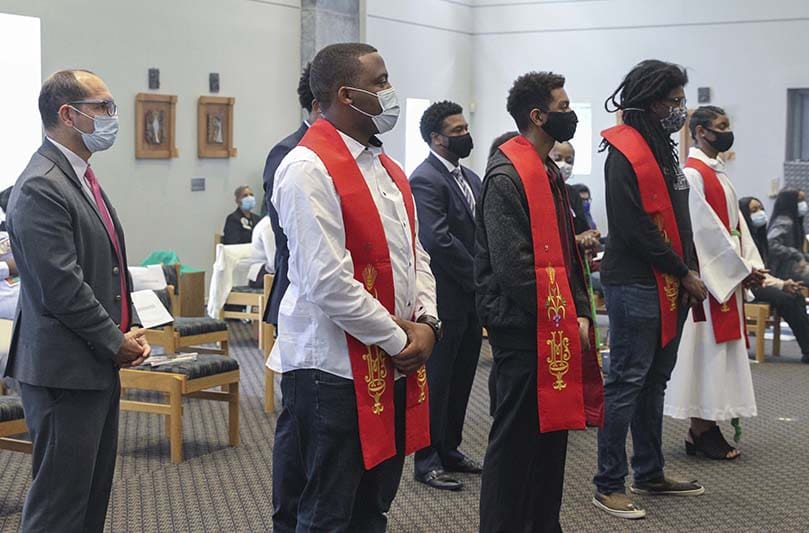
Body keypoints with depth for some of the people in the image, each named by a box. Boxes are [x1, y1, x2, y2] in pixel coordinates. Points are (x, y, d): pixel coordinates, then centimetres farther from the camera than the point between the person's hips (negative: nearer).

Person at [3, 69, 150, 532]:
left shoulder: (84, 178, 14)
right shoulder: (41, 189, -18)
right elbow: (62, 288, -22)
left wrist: (131, 330, 7)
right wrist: (116, 342, -11)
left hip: (99, 365, 10)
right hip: (65, 372, -10)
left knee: (94, 495, 16)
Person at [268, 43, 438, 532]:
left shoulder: (388, 169, 14)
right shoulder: (309, 169, -15)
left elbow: (414, 254, 16)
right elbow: (328, 283, -21)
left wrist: (426, 322, -2)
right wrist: (399, 340, -12)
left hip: (395, 365, 9)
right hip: (334, 369, -8)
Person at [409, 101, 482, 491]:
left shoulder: (470, 178, 15)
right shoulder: (425, 179, -14)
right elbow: (437, 239, -22)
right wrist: (477, 277, -15)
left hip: (471, 297, 8)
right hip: (446, 297, -8)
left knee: (461, 378, 15)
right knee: (436, 381, 1)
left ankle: (449, 449, 27)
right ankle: (428, 461, 10)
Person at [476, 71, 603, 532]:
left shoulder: (550, 173, 16)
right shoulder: (507, 177, -15)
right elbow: (511, 265, -20)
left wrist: (579, 313, 7)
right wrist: (556, 316, -14)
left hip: (558, 331, 9)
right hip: (524, 329, -9)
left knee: (552, 430, 15)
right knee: (517, 438, -1)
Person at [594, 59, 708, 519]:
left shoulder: (662, 147, 16)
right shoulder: (626, 152, -14)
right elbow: (636, 228, -20)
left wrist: (690, 274, 9)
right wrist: (684, 273, -12)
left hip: (669, 286, 9)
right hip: (636, 285, -9)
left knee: (654, 380, 15)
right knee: (627, 382, -4)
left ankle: (650, 473, 26)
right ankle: (609, 486, 3)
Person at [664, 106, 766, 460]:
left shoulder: (717, 173, 17)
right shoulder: (692, 174, -12)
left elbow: (736, 223, 14)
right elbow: (706, 230, -17)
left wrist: (752, 265, 2)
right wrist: (741, 269, -15)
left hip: (729, 275, 9)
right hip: (707, 275, -9)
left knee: (719, 349, 9)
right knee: (706, 348, -6)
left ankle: (705, 428, 14)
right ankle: (701, 431, 0)